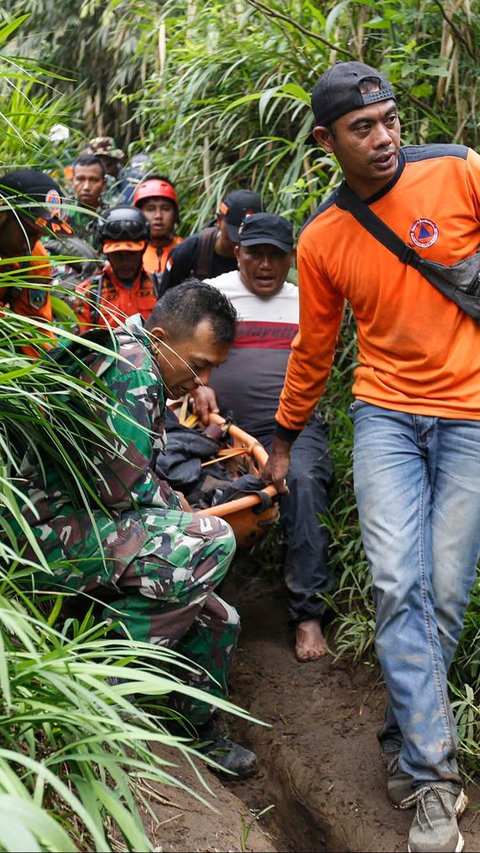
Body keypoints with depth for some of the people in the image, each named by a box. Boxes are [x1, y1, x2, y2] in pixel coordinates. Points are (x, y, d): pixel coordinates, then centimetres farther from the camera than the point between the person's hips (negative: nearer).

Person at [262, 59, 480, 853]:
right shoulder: (321, 240, 3)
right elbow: (313, 349, 15)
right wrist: (283, 439, 21)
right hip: (387, 413, 2)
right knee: (397, 585, -10)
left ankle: (406, 736, 24)